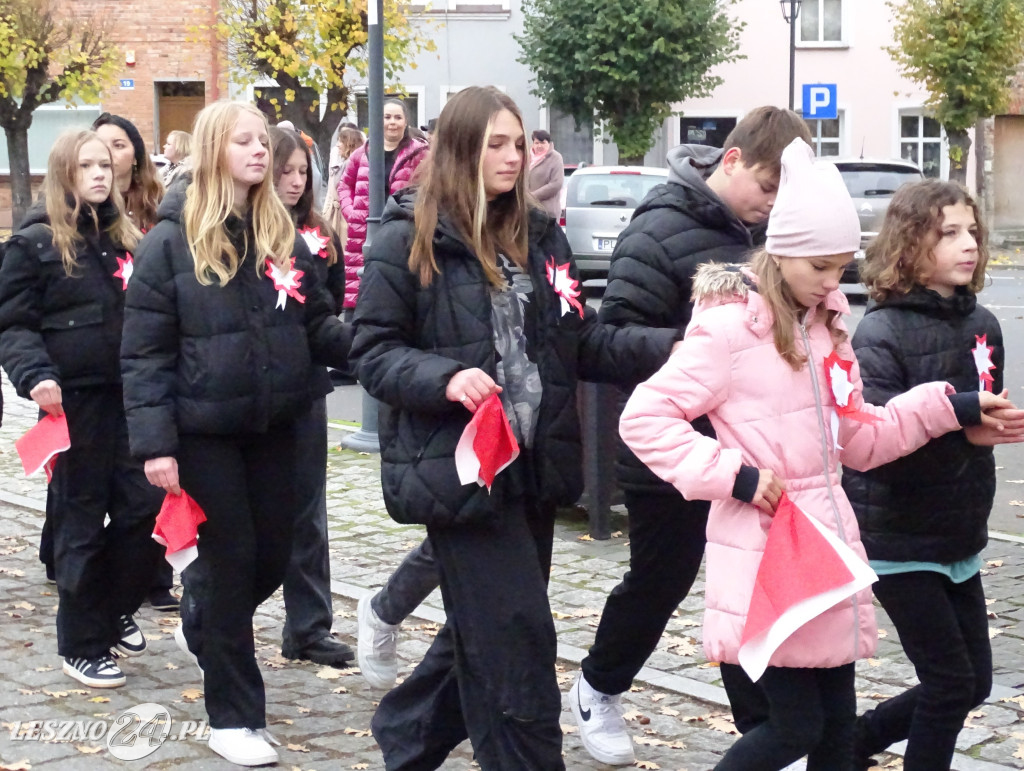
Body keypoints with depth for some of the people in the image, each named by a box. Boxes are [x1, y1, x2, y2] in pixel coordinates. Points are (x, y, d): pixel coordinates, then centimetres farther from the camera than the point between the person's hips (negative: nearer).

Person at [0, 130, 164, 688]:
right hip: (75, 398, -5)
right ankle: (82, 646, 13)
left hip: (130, 395, 5)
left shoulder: (125, 239, 13)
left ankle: (114, 612, 26)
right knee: (82, 521, 2)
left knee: (144, 505, 4)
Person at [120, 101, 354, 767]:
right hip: (204, 430, -5)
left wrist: (361, 338, -15)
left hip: (275, 427, 5)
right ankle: (234, 715, 14)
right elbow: (145, 351, -10)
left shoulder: (284, 238, 5)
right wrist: (155, 443, -16)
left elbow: (318, 326, 7)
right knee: (231, 558, 0)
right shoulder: (171, 241, -9)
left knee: (273, 555, 12)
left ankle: (202, 625, 44)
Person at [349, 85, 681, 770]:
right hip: (460, 468, -7)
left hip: (533, 467, 7)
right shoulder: (409, 242, -7)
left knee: (483, 634, 16)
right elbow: (373, 353, -7)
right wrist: (445, 378, -25)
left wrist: (667, 348, -8)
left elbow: (583, 342, 8)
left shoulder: (540, 237, 10)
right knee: (516, 637, -8)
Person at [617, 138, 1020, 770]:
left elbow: (858, 438, 15)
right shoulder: (732, 327, -13)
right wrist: (733, 475, -18)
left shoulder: (825, 323, 11)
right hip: (765, 550, -7)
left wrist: (949, 408, 5)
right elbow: (643, 418, -14)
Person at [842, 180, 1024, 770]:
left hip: (959, 537, 7)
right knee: (951, 681, -4)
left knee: (974, 683, 12)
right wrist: (961, 431, -33)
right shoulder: (881, 333, -15)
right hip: (899, 539, -7)